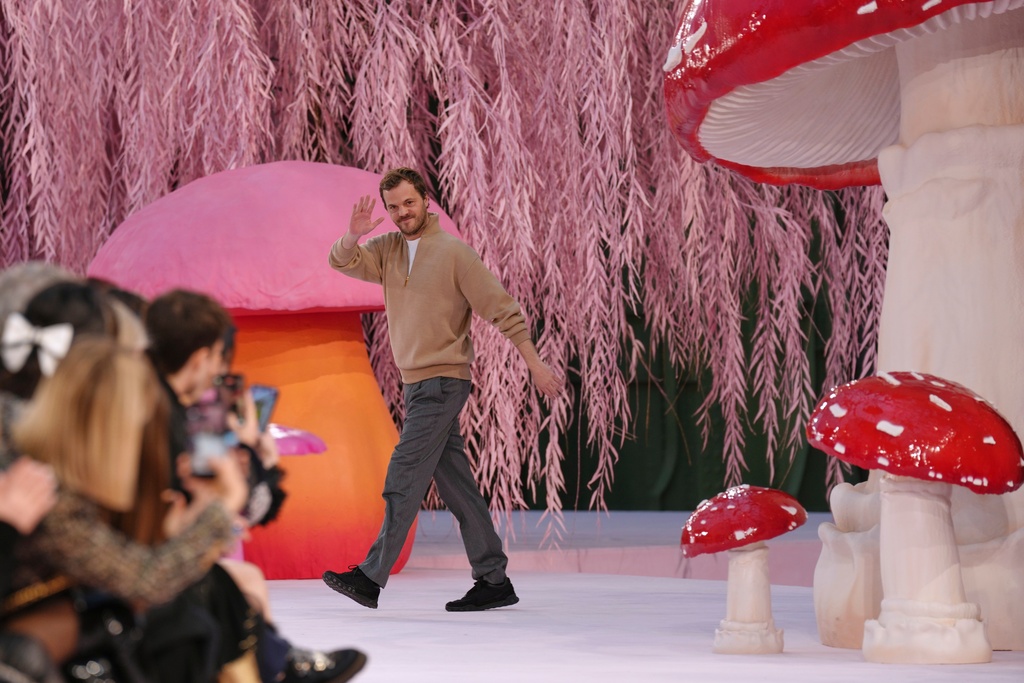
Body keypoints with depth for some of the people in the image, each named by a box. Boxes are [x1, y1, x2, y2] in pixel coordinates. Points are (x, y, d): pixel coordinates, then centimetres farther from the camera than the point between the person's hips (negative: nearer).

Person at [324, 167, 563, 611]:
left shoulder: (454, 252, -8)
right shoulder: (388, 249, 12)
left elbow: (501, 309, -7)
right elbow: (343, 262, 2)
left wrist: (535, 365, -9)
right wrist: (355, 233, -20)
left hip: (442, 382, -7)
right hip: (416, 384, 7)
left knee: (404, 478, -10)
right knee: (455, 484, 8)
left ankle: (372, 578, -10)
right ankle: (493, 580, 12)